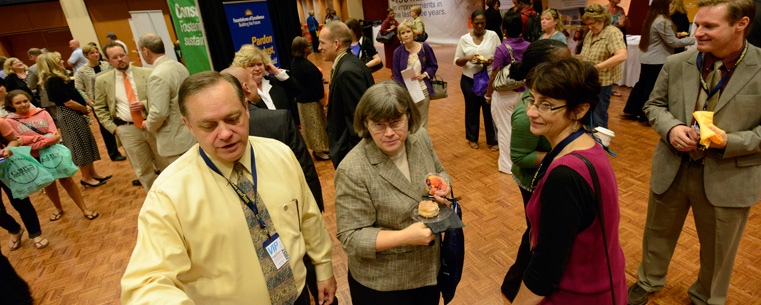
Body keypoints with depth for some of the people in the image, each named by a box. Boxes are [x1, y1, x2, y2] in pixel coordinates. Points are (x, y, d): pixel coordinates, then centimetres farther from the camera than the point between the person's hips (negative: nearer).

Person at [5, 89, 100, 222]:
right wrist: (48, 139, -24)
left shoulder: (42, 113, -4)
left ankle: (85, 209, 11)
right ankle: (58, 209, 38)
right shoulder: (10, 122, -5)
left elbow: (54, 134, -10)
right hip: (35, 159, 1)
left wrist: (31, 138, -24)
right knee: (48, 184, 16)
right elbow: (19, 144, -15)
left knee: (67, 180, 3)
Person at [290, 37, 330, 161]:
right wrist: (324, 104, -16)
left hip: (301, 100, 9)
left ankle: (317, 149, 34)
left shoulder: (294, 62, 3)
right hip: (311, 102, -9)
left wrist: (318, 78, 19)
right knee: (316, 125, 5)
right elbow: (316, 89, -24)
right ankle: (319, 152, 18)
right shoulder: (307, 66, -26)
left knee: (309, 126, 19)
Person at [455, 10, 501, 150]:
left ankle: (492, 140, 17)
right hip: (469, 80, 1)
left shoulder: (493, 36, 1)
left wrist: (492, 60, -20)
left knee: (490, 109, 2)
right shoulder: (464, 39, 3)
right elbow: (457, 61, 4)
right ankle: (472, 138, 29)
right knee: (471, 110, 12)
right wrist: (468, 58, -16)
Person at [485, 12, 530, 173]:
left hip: (504, 95, -5)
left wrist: (488, 95, -1)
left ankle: (507, 165, 20)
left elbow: (494, 76, -14)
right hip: (523, 93, 5)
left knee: (505, 129, 8)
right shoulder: (529, 46, -2)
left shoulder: (502, 49, -17)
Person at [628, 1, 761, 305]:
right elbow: (654, 104, 5)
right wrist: (671, 128, -15)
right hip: (671, 170, 2)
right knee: (658, 233, 21)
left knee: (717, 251, 18)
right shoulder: (676, 63, -3)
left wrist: (730, 142, -24)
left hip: (728, 179, -2)